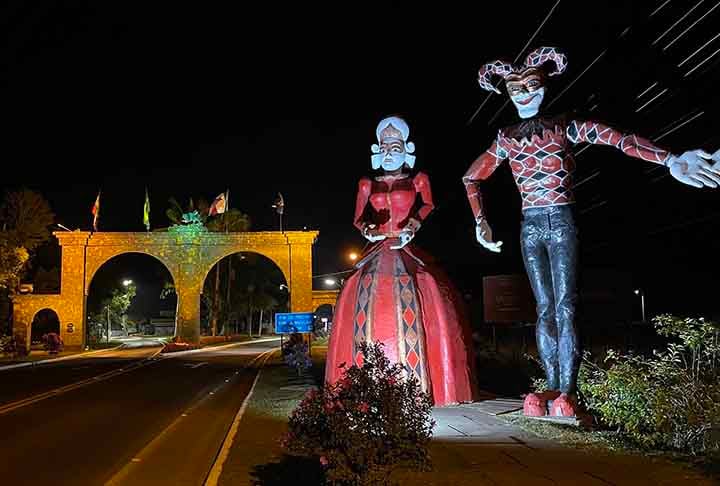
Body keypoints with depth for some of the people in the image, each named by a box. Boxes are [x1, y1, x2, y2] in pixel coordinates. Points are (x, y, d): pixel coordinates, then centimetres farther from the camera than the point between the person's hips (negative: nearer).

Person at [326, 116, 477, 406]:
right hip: (377, 254, 2)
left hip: (408, 254, -2)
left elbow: (427, 205, -2)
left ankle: (417, 387, -18)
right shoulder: (367, 185, 19)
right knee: (365, 309, -14)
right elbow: (358, 218, 10)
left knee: (413, 315, -19)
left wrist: (413, 224, -23)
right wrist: (367, 229, -14)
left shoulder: (417, 181, 14)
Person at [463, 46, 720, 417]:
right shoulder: (506, 139, 10)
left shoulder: (564, 128, 1)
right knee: (545, 308, 2)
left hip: (561, 223, -3)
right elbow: (472, 178, 19)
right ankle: (553, 388, 4)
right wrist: (480, 222, 10)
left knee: (564, 306, -10)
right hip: (530, 227, 3)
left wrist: (670, 160, -26)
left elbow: (618, 138, -12)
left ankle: (567, 392, -9)